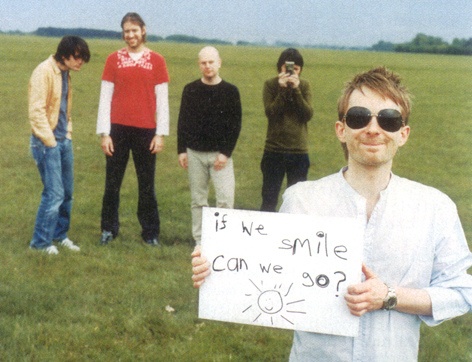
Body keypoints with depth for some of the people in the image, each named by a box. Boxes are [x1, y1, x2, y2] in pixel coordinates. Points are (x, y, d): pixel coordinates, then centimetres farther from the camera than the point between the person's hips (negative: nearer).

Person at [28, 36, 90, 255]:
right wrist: (50, 141, -16)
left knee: (67, 193, 12)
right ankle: (40, 242, 6)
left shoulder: (64, 73, 11)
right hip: (47, 143, -8)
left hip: (64, 141, 8)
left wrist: (68, 132, 13)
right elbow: (36, 111, -19)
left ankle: (59, 235, 25)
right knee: (54, 193, -7)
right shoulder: (44, 72, -15)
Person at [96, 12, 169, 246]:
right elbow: (105, 98, 3)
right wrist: (104, 133, -3)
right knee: (112, 182, 7)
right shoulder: (114, 60, 4)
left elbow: (162, 100, 3)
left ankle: (150, 232, 16)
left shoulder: (156, 61, 3)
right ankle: (109, 229, 21)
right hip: (118, 129, 1)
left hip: (146, 130, -1)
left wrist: (161, 133, -3)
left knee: (147, 184, 6)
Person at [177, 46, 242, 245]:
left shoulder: (230, 91, -1)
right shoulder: (190, 89, 3)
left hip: (220, 154, -2)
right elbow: (183, 121, 6)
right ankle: (199, 240, 17)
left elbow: (235, 125, -2)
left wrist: (225, 153, -10)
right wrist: (181, 150, 0)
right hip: (194, 154, 2)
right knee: (198, 199, 8)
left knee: (226, 198, -10)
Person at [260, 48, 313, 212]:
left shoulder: (304, 85, 3)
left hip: (299, 151, 1)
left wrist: (296, 90, -17)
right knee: (269, 199, 6)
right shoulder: (270, 85, -1)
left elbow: (308, 114, -9)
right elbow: (270, 112, -13)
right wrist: (282, 90, -20)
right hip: (274, 150, -1)